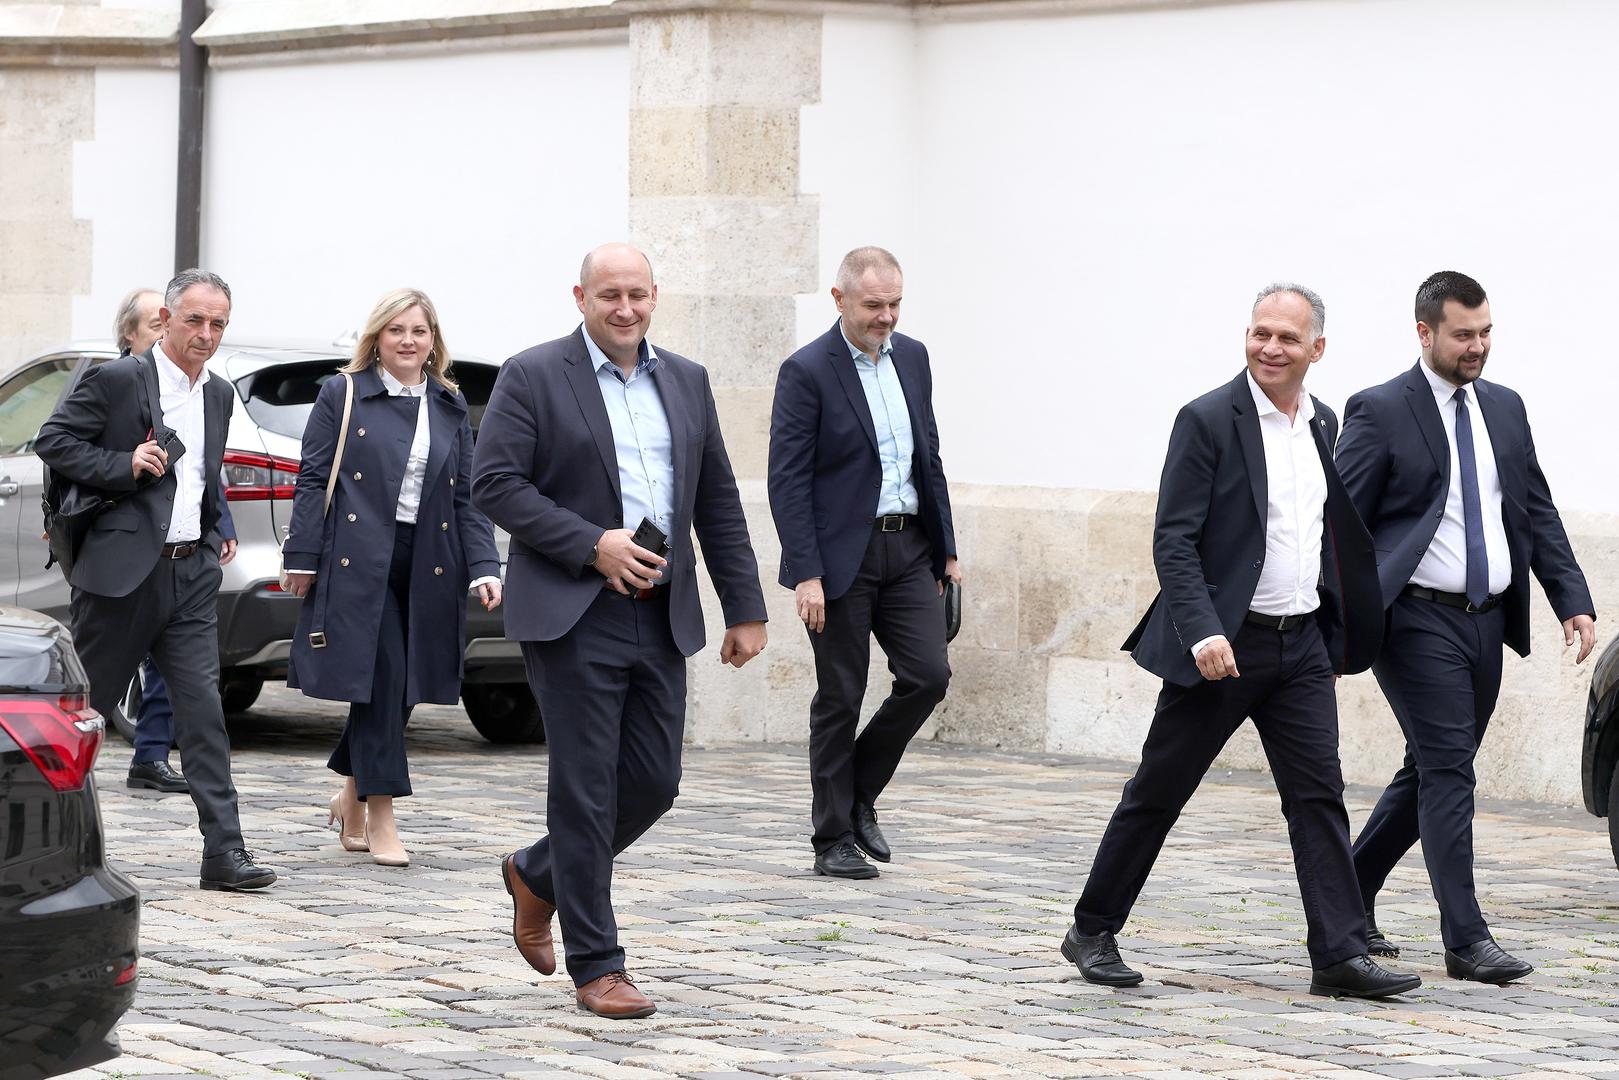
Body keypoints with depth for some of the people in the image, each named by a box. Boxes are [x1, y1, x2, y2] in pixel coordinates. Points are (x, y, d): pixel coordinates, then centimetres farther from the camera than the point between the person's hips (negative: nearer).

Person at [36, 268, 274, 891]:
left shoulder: (219, 395, 14)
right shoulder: (116, 381, -6)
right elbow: (53, 441, -7)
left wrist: (215, 533, 14)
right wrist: (125, 466, -15)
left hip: (192, 573, 5)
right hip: (122, 571, -5)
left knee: (203, 711, -4)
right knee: (87, 707, 6)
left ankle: (223, 850, -8)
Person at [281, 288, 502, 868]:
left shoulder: (451, 407, 14)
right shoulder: (342, 395, 3)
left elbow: (467, 496, 12)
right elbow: (312, 480, 1)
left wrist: (483, 569, 2)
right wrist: (303, 558, -6)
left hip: (427, 567, 4)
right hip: (360, 562, -4)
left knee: (403, 688, 7)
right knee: (379, 682, -9)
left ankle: (351, 798, 27)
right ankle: (380, 821, -5)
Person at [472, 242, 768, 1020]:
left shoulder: (687, 383, 13)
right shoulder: (532, 377, -3)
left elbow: (718, 503, 15)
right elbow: (494, 484, -9)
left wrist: (745, 610, 10)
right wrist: (591, 546, -17)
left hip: (661, 619, 5)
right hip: (573, 614, -5)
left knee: (654, 782, 5)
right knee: (587, 788, -3)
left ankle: (538, 875, 31)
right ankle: (596, 966, 4)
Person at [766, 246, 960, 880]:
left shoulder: (912, 357, 10)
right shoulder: (807, 372, -10)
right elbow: (788, 480, -12)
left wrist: (946, 548, 13)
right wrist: (806, 574, -18)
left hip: (908, 546, 6)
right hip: (842, 554, -6)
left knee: (928, 674, -3)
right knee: (840, 697, 0)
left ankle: (859, 794, 17)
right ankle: (833, 840, 10)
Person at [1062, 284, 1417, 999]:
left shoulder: (1323, 425, 11)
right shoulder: (1209, 421, -9)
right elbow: (1173, 542, -14)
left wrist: (1338, 639, 21)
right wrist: (1203, 633, -24)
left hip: (1301, 645, 5)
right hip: (1223, 645, -5)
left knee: (1319, 794, -1)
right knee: (1157, 793, 4)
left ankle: (1340, 955, -1)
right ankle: (1092, 933, 16)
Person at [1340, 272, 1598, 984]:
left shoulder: (1504, 409, 13)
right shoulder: (1379, 412, -5)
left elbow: (1538, 511, 16)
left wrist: (1573, 599, 5)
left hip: (1487, 621, 7)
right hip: (1417, 620, -7)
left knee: (1431, 773, 12)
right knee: (1448, 768, -11)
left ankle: (1348, 899, 27)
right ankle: (1466, 941, -10)